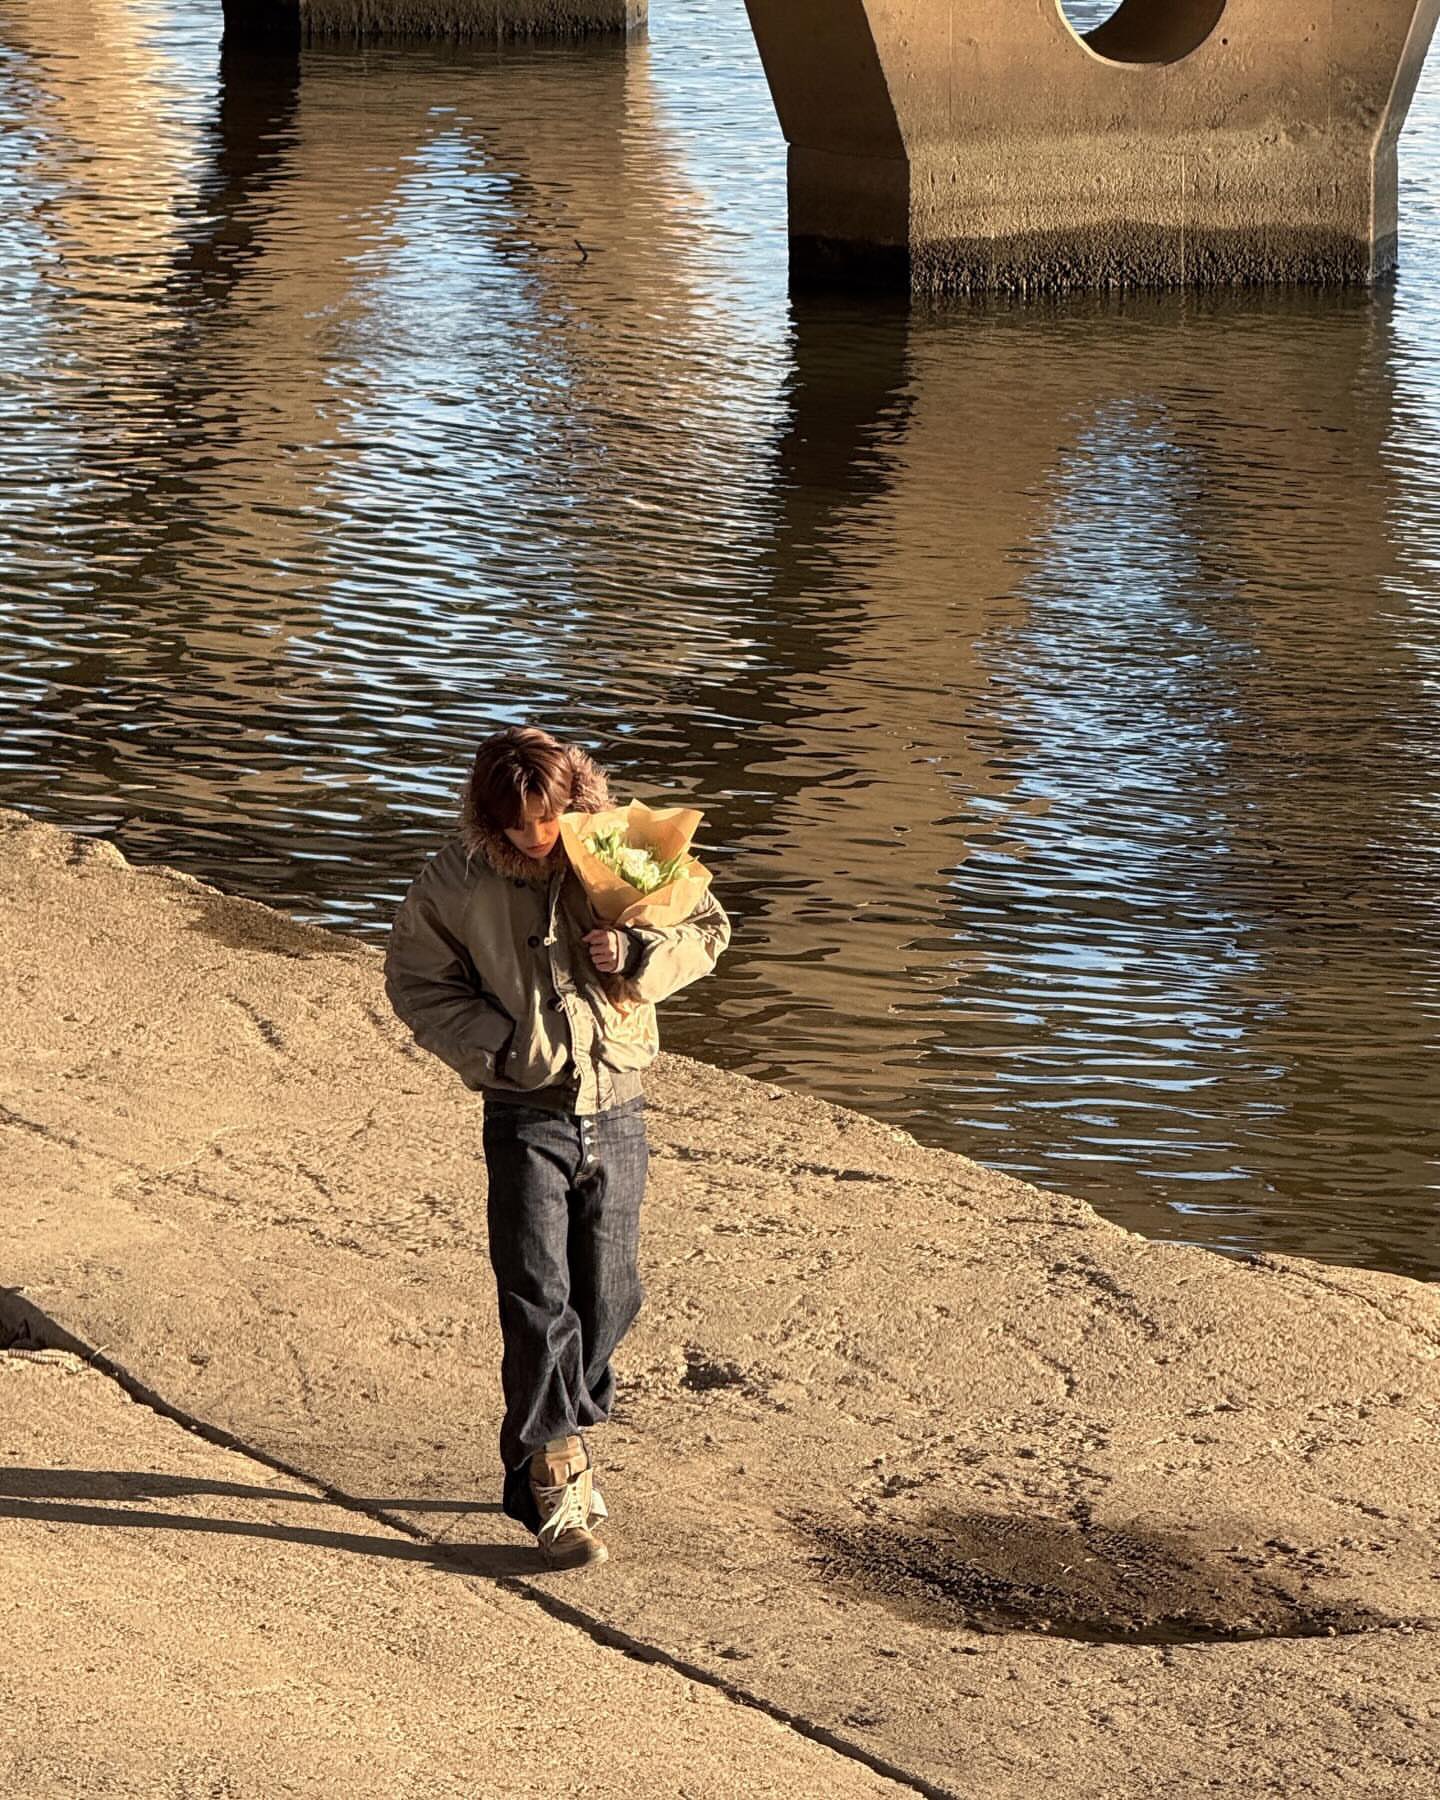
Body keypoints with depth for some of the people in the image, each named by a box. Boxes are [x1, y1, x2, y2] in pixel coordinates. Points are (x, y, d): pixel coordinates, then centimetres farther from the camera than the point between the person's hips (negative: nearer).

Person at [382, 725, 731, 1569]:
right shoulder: (458, 880, -7)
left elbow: (708, 929, 6)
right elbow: (416, 978, 5)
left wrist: (640, 954, -15)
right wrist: (492, 1046, -9)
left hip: (617, 1112, 2)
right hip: (527, 1116, -2)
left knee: (608, 1299, 9)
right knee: (539, 1301, -9)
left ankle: (548, 1450, 29)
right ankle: (558, 1482, -7)